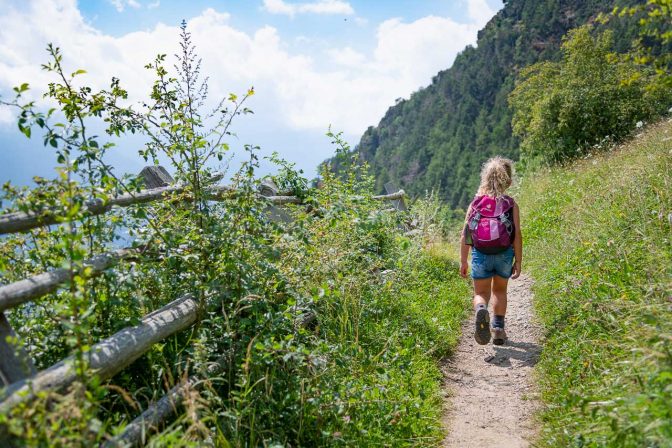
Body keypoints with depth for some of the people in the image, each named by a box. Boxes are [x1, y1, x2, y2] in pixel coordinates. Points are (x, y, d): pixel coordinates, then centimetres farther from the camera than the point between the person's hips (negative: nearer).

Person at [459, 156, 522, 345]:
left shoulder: (475, 203, 1)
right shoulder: (511, 204, -3)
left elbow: (465, 234, -1)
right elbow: (517, 235, -7)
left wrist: (463, 262, 5)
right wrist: (518, 262, 1)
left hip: (480, 255, 0)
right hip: (504, 255, 0)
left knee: (481, 293, 11)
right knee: (499, 291, 23)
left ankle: (481, 310, -23)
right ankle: (498, 329, 25)